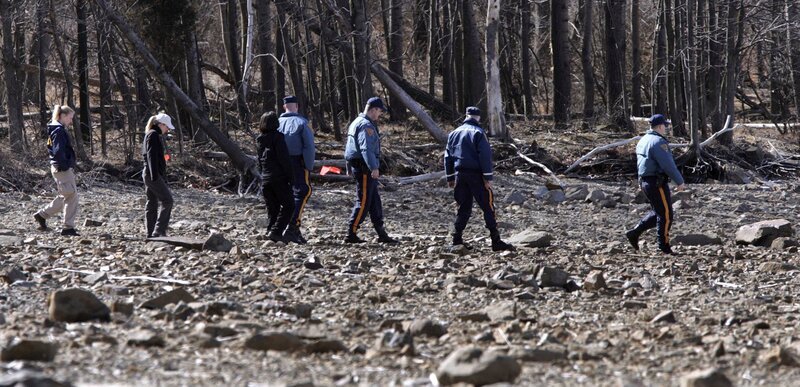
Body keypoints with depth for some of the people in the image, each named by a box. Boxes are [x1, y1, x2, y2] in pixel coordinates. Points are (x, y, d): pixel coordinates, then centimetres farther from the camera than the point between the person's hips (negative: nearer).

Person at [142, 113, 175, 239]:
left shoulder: (155, 135, 20)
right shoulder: (153, 135, -11)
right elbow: (152, 157, -19)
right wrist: (154, 176, -23)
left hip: (149, 174, 10)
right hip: (153, 174, -10)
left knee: (152, 203, 9)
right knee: (167, 200, -10)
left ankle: (151, 234, 10)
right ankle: (159, 231, -14)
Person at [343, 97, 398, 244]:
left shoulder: (357, 122, 19)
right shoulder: (366, 125, -15)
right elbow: (366, 148, -27)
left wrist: (349, 168, 31)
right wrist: (374, 167, -33)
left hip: (357, 166, 11)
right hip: (364, 168, -11)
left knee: (375, 201, 12)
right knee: (363, 202, -7)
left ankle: (381, 234, 15)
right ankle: (351, 234, -6)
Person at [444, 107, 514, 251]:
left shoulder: (454, 133, 13)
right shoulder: (478, 132, -6)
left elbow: (448, 157, 16)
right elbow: (485, 156, -14)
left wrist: (450, 178, 21)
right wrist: (488, 177, -13)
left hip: (460, 175, 6)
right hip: (476, 175, -6)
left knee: (464, 207, 14)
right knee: (488, 207, -5)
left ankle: (457, 239, 10)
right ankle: (496, 241, -9)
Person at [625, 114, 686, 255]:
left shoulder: (643, 140, 14)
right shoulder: (658, 142, -17)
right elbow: (668, 164, -22)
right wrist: (680, 181, -14)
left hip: (645, 181, 10)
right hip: (657, 182, -10)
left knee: (658, 213, 19)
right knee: (666, 214, -1)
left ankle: (634, 233, 12)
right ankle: (664, 246, 2)